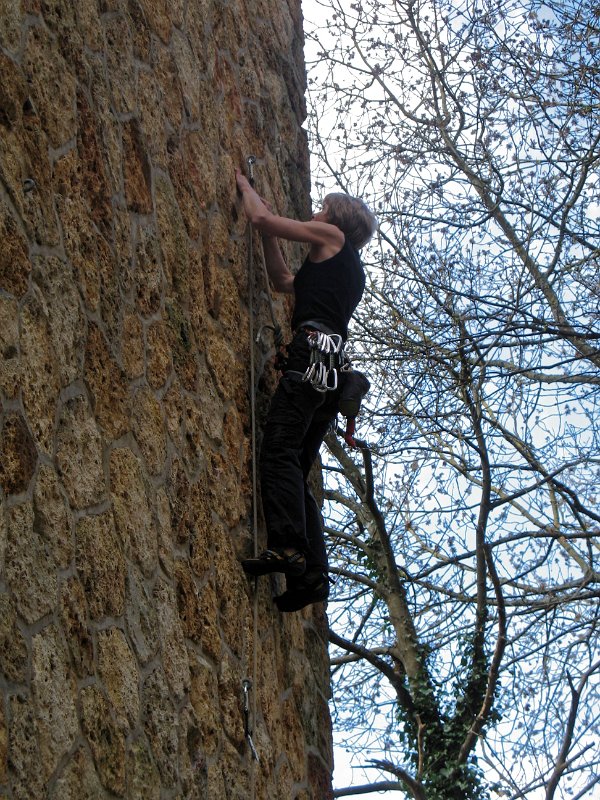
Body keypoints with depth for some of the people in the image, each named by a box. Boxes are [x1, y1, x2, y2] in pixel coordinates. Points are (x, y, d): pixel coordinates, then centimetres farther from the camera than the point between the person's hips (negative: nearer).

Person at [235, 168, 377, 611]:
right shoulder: (349, 269, 33)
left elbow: (261, 217, 8)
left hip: (313, 350, -8)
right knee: (298, 467, 3)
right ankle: (313, 573, -7)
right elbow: (283, 280, 41)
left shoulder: (334, 237, 11)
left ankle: (287, 546, -33)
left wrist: (245, 185, 27)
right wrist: (270, 237, 38)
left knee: (280, 449, -19)